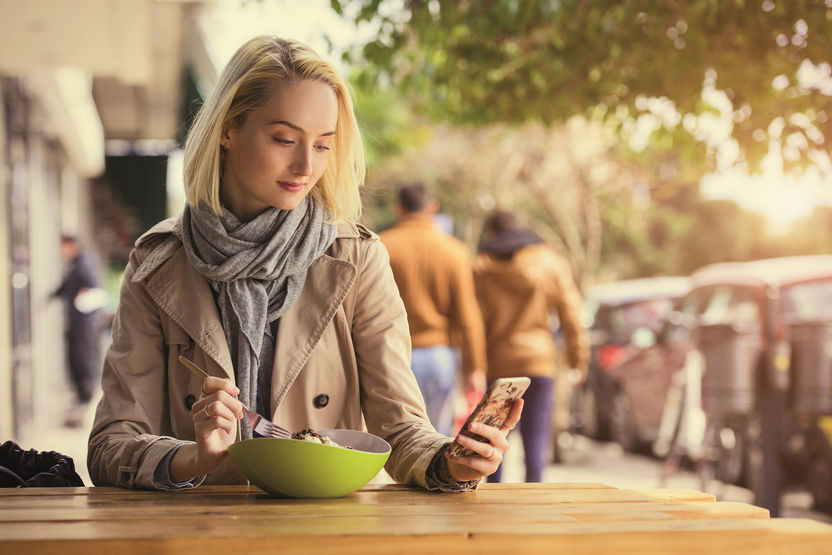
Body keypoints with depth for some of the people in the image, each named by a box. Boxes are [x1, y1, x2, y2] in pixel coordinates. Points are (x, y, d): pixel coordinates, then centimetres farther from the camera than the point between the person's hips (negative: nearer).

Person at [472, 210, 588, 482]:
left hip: (496, 361, 0)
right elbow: (570, 314, 2)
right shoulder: (549, 261, 4)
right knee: (536, 435, -1)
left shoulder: (481, 268, 1)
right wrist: (578, 359, 7)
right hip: (539, 358, 0)